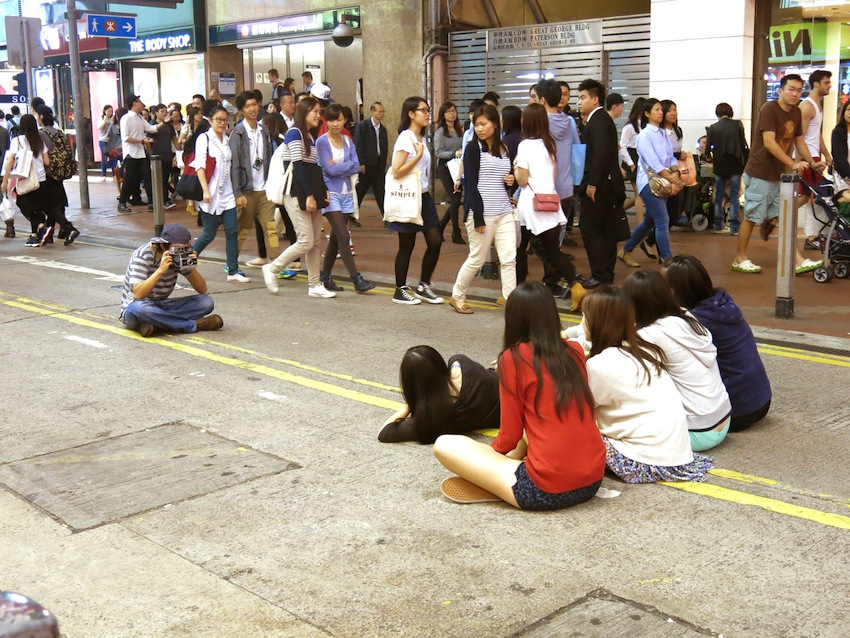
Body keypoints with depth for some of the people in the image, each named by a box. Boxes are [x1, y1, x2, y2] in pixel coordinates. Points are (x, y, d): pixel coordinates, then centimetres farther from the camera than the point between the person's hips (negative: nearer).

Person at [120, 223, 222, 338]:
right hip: (133, 309, -5)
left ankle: (156, 325, -26)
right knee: (139, 308, -42)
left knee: (207, 302, -14)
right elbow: (138, 295, -30)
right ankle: (195, 325, -26)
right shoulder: (142, 255, -19)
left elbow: (202, 290, -4)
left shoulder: (180, 257, -4)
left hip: (161, 307, 5)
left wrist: (192, 268, -21)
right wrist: (160, 270, -35)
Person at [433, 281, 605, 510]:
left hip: (544, 491, -7)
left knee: (444, 445, 2)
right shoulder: (575, 352, 8)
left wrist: (492, 453, 20)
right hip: (593, 482, 7)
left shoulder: (514, 358, -7)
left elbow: (510, 435, -2)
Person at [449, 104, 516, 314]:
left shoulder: (505, 149, 11)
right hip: (481, 212, -5)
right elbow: (471, 185, -9)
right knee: (477, 259, 3)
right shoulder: (473, 149, -4)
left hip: (504, 212, 5)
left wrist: (511, 182, -1)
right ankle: (457, 297, 22)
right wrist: (478, 216, -15)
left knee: (509, 259, -2)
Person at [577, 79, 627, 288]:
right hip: (607, 184, 10)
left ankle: (600, 275, -5)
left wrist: (592, 183, -23)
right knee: (606, 229, 11)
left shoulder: (598, 120, -14)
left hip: (599, 186, -10)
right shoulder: (601, 119, 18)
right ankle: (606, 274, 17)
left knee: (589, 227, -7)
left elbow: (601, 154, -23)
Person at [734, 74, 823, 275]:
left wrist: (812, 163, 8)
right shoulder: (769, 109, -16)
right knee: (751, 217, 0)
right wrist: (793, 164, -29)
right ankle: (740, 259, 12)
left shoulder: (796, 113, 9)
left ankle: (798, 262, 4)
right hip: (760, 173, -7)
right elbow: (769, 143, -25)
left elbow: (799, 140, 21)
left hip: (779, 175, 8)